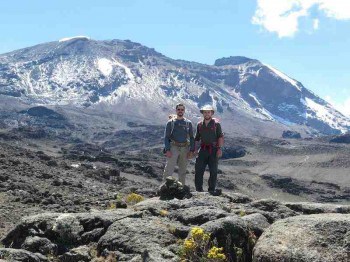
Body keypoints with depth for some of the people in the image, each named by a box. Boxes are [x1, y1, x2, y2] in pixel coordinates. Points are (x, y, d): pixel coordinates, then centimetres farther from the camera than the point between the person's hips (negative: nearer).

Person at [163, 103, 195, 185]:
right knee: (169, 170, -10)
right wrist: (167, 150, -12)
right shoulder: (170, 122, 2)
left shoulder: (188, 123, 8)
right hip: (173, 148, -3)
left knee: (183, 171, 10)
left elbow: (191, 138, 10)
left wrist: (191, 150, -1)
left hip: (184, 148, 3)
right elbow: (166, 137, -1)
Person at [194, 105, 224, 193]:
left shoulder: (216, 124, -2)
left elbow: (220, 137, -5)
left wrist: (220, 149, -15)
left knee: (213, 171, 2)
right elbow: (197, 138, 16)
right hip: (203, 150, 3)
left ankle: (211, 190, 11)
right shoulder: (199, 124, 9)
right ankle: (199, 190, 5)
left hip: (213, 150, -3)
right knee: (199, 170, -3)